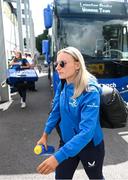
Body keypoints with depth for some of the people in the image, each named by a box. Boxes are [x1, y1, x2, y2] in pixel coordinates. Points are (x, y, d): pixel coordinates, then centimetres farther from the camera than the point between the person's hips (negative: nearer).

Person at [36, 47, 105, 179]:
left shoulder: (90, 92, -30)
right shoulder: (62, 86, -9)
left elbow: (87, 131, -35)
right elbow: (56, 111, 5)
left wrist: (58, 157, -39)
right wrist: (45, 134, 7)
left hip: (90, 145, -4)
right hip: (67, 141, 5)